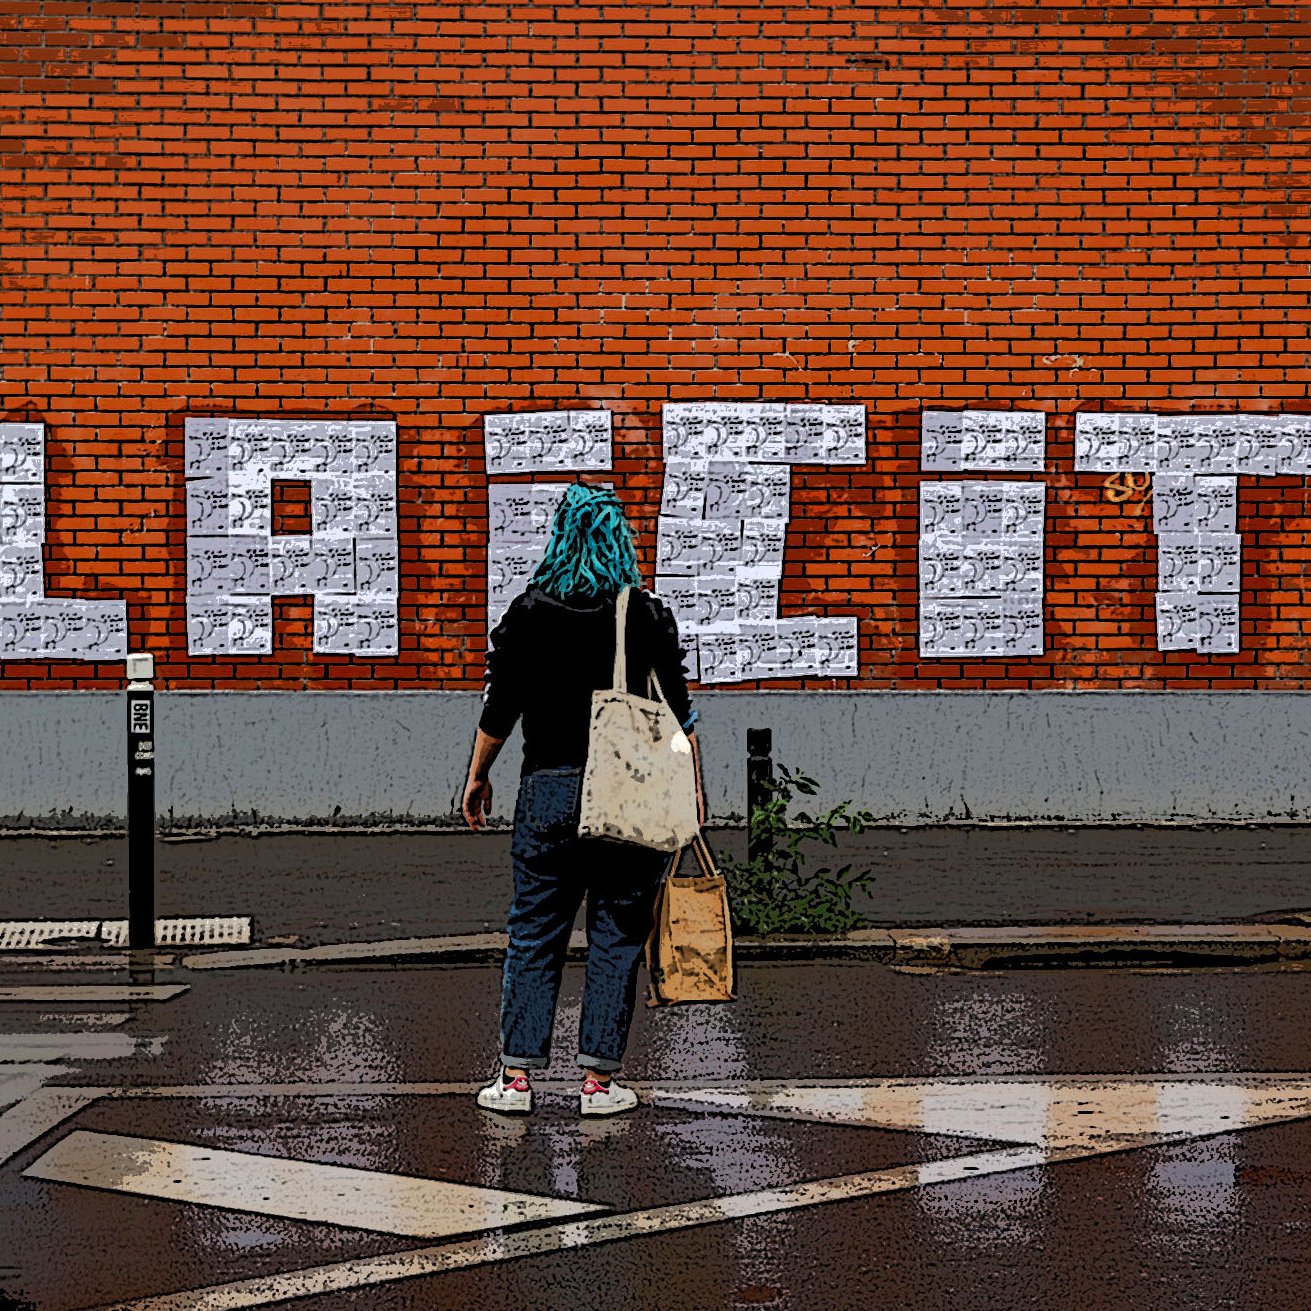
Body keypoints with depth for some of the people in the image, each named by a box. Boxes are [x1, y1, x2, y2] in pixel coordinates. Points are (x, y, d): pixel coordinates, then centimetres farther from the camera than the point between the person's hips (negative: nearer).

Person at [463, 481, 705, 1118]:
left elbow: (499, 710, 1)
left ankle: (516, 1076, 7)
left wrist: (477, 778, 13)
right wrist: (694, 786, 8)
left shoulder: (528, 613, -1)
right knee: (616, 937, 6)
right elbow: (678, 711, -1)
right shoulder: (650, 615, -2)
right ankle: (599, 1079, 6)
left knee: (533, 934, 8)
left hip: (549, 789, 0)